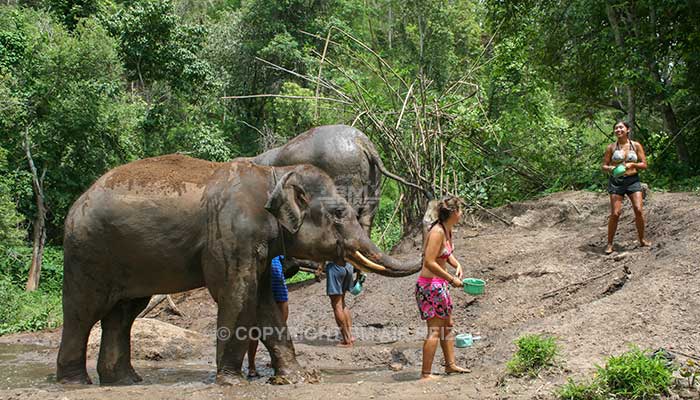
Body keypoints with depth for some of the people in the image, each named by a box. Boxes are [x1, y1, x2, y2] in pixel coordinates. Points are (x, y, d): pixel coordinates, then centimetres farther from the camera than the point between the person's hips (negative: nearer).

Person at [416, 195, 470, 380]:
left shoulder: (447, 229, 7)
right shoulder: (437, 232, -22)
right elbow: (429, 263, -26)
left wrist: (457, 265, 6)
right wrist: (451, 278, -20)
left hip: (439, 285, 10)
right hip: (429, 285, -10)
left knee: (447, 325, 19)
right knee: (435, 330, -5)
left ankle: (450, 364, 32)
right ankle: (426, 373, 0)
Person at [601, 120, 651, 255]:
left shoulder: (636, 145, 4)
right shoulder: (611, 147, 2)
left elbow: (644, 165, 4)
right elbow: (604, 166, 5)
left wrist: (632, 164, -14)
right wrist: (610, 168, -17)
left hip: (633, 180, 1)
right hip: (616, 182, -1)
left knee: (639, 210, -10)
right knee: (615, 214, -7)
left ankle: (642, 240, 9)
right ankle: (609, 243, 5)